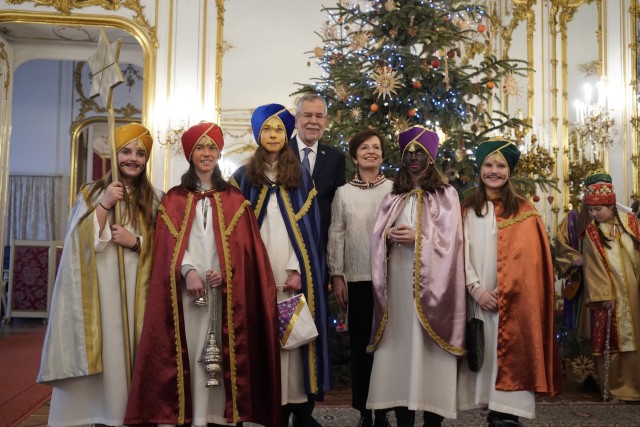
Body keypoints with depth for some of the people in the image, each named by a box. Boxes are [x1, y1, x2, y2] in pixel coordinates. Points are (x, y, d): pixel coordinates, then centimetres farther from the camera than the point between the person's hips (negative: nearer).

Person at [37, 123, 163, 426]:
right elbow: (79, 242, -1)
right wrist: (104, 205, -10)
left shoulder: (154, 200, 11)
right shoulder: (91, 193, 9)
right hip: (95, 292, 0)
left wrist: (136, 242, -11)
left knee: (125, 354, 0)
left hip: (134, 292, 1)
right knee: (95, 353, -4)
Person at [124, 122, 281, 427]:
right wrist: (188, 271, -16)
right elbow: (169, 244, 0)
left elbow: (244, 245, 4)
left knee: (222, 352, 0)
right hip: (186, 287, 0)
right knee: (189, 352, -3)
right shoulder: (174, 199, 12)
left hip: (225, 287, 0)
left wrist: (225, 272, -12)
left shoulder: (234, 199, 12)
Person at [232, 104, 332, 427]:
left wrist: (297, 269, -10)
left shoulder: (301, 176, 9)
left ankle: (298, 400, 8)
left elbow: (309, 225, 1)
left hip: (294, 269, 0)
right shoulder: (244, 176, 10)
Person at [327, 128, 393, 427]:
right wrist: (336, 276, -1)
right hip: (357, 279, 0)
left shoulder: (394, 190, 5)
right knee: (359, 345, 5)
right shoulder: (343, 192, 6)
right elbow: (335, 236, 5)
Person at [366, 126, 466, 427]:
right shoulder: (394, 196, 15)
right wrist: (389, 236, -11)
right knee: (400, 345, 2)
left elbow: (449, 238, -5)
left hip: (429, 281, -3)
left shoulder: (445, 194, 5)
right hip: (398, 281, 4)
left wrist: (418, 238, -17)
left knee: (428, 348, -4)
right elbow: (377, 237, 10)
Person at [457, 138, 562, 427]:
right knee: (483, 353, 4)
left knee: (512, 353, -3)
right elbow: (461, 253, 1)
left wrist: (503, 292, -12)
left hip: (514, 300, -1)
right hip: (478, 297, 1)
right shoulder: (467, 210, 8)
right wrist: (476, 288, -11)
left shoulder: (524, 211, 5)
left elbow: (529, 260, -2)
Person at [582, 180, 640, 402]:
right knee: (612, 341, 1)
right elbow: (593, 267, -5)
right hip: (608, 295, -2)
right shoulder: (592, 232, 0)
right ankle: (616, 387, 10)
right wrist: (604, 295, -13)